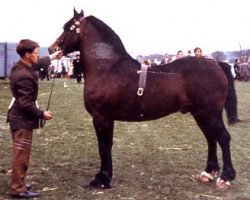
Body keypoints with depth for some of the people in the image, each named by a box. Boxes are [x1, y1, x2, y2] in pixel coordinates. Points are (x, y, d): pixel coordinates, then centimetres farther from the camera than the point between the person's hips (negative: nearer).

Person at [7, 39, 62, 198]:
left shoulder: (19, 67, 6)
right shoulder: (24, 76, -26)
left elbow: (37, 65, 27)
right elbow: (26, 104, -27)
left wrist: (52, 57, 36)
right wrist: (42, 114, -16)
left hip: (17, 117, 11)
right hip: (23, 120, -11)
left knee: (19, 154, 19)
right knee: (21, 155, -2)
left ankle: (18, 183, 30)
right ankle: (18, 189, 7)